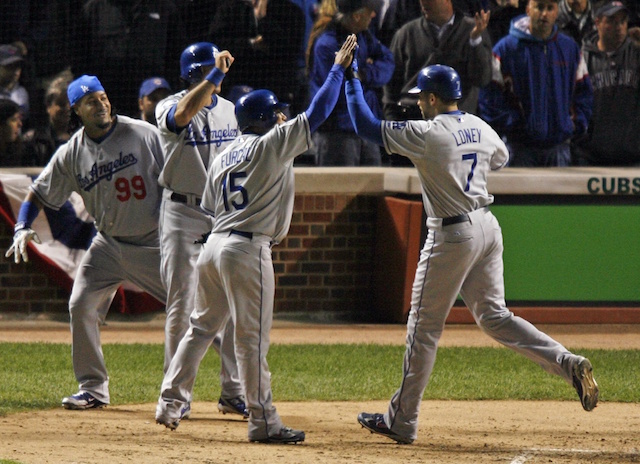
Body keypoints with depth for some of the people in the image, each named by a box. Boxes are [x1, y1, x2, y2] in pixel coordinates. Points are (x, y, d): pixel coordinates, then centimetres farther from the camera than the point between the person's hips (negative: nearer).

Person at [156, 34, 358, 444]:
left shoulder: (223, 158, 16)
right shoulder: (272, 146, -6)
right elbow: (317, 113, -9)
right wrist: (339, 67, -1)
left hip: (213, 246, 8)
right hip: (248, 249, -8)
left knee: (202, 327, 18)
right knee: (253, 338, -6)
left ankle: (170, 402, 17)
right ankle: (263, 422, -5)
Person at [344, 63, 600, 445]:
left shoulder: (427, 134, -15)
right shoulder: (481, 129, 7)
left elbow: (366, 126, -13)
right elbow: (501, 158, 29)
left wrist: (352, 81, -3)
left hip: (453, 234, -7)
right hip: (488, 227, 7)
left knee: (425, 326, 3)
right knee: (495, 317, 13)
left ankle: (402, 421, 10)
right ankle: (568, 363, -4)